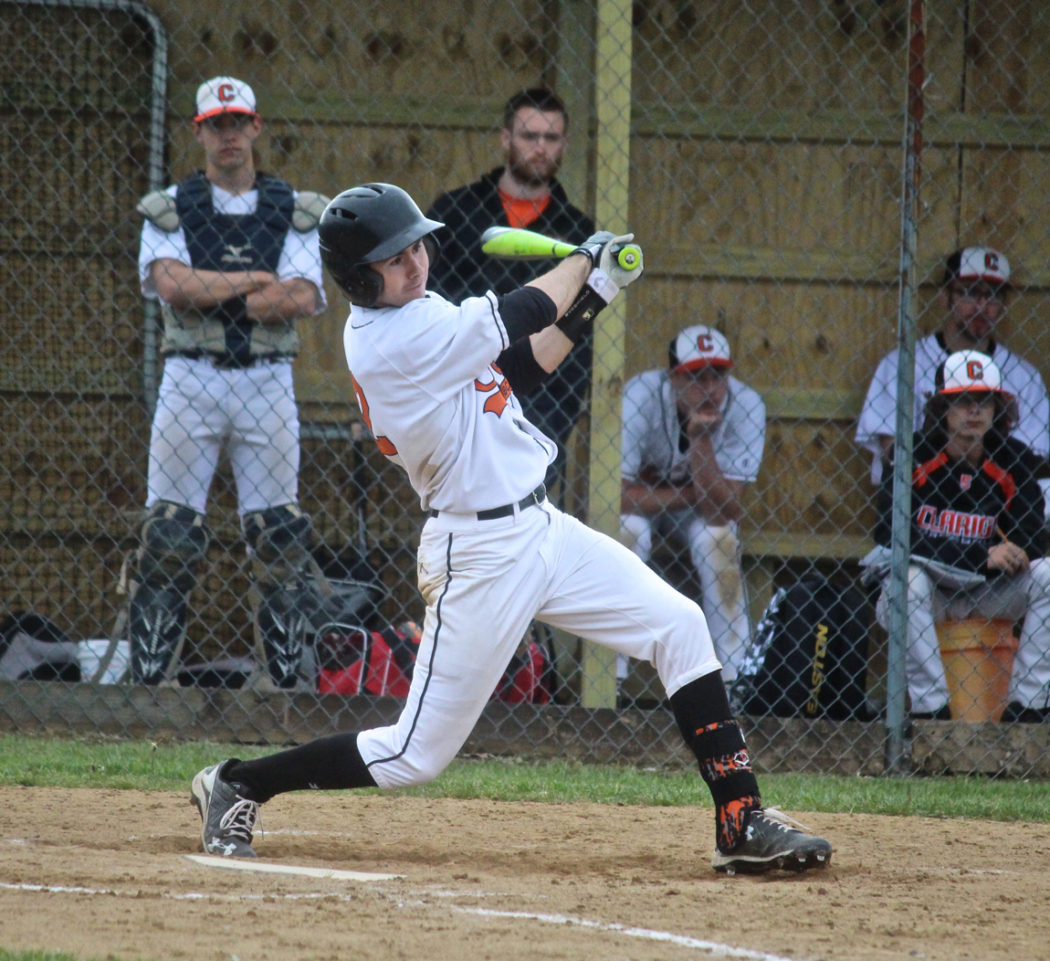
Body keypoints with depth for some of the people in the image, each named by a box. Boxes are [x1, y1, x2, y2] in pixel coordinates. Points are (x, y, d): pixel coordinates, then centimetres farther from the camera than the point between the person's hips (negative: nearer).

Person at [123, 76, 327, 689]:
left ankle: (287, 681, 6)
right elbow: (171, 283, -10)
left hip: (268, 381, 1)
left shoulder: (296, 213, 9)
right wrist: (255, 281, -8)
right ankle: (148, 682, -1)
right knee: (170, 535, -4)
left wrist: (210, 294, -9)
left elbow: (303, 298, -7)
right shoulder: (169, 210, 8)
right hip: (190, 380, -1)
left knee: (280, 538, 0)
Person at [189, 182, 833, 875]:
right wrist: (585, 258, 1)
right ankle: (238, 786, 15)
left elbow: (519, 370, 14)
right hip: (482, 552, -9)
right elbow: (519, 317, -17)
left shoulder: (416, 315, 9)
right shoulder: (390, 342, -21)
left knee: (679, 626, 1)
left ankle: (742, 822, 3)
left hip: (542, 528, 9)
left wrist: (592, 296, 5)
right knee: (417, 755, -3)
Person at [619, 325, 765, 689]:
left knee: (716, 537, -28)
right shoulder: (640, 396, -29)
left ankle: (733, 674, -19)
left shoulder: (745, 406, -25)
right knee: (628, 532, -31)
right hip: (642, 504, -1)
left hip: (699, 511, 1)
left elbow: (721, 511, -29)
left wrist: (701, 439, -39)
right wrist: (692, 493, -27)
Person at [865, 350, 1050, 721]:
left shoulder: (1014, 462, -4)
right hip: (925, 593, -3)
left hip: (986, 593, 3)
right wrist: (984, 557, -29)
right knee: (907, 579, -36)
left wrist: (1006, 556, -33)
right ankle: (930, 709, -29)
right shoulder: (911, 457, -13)